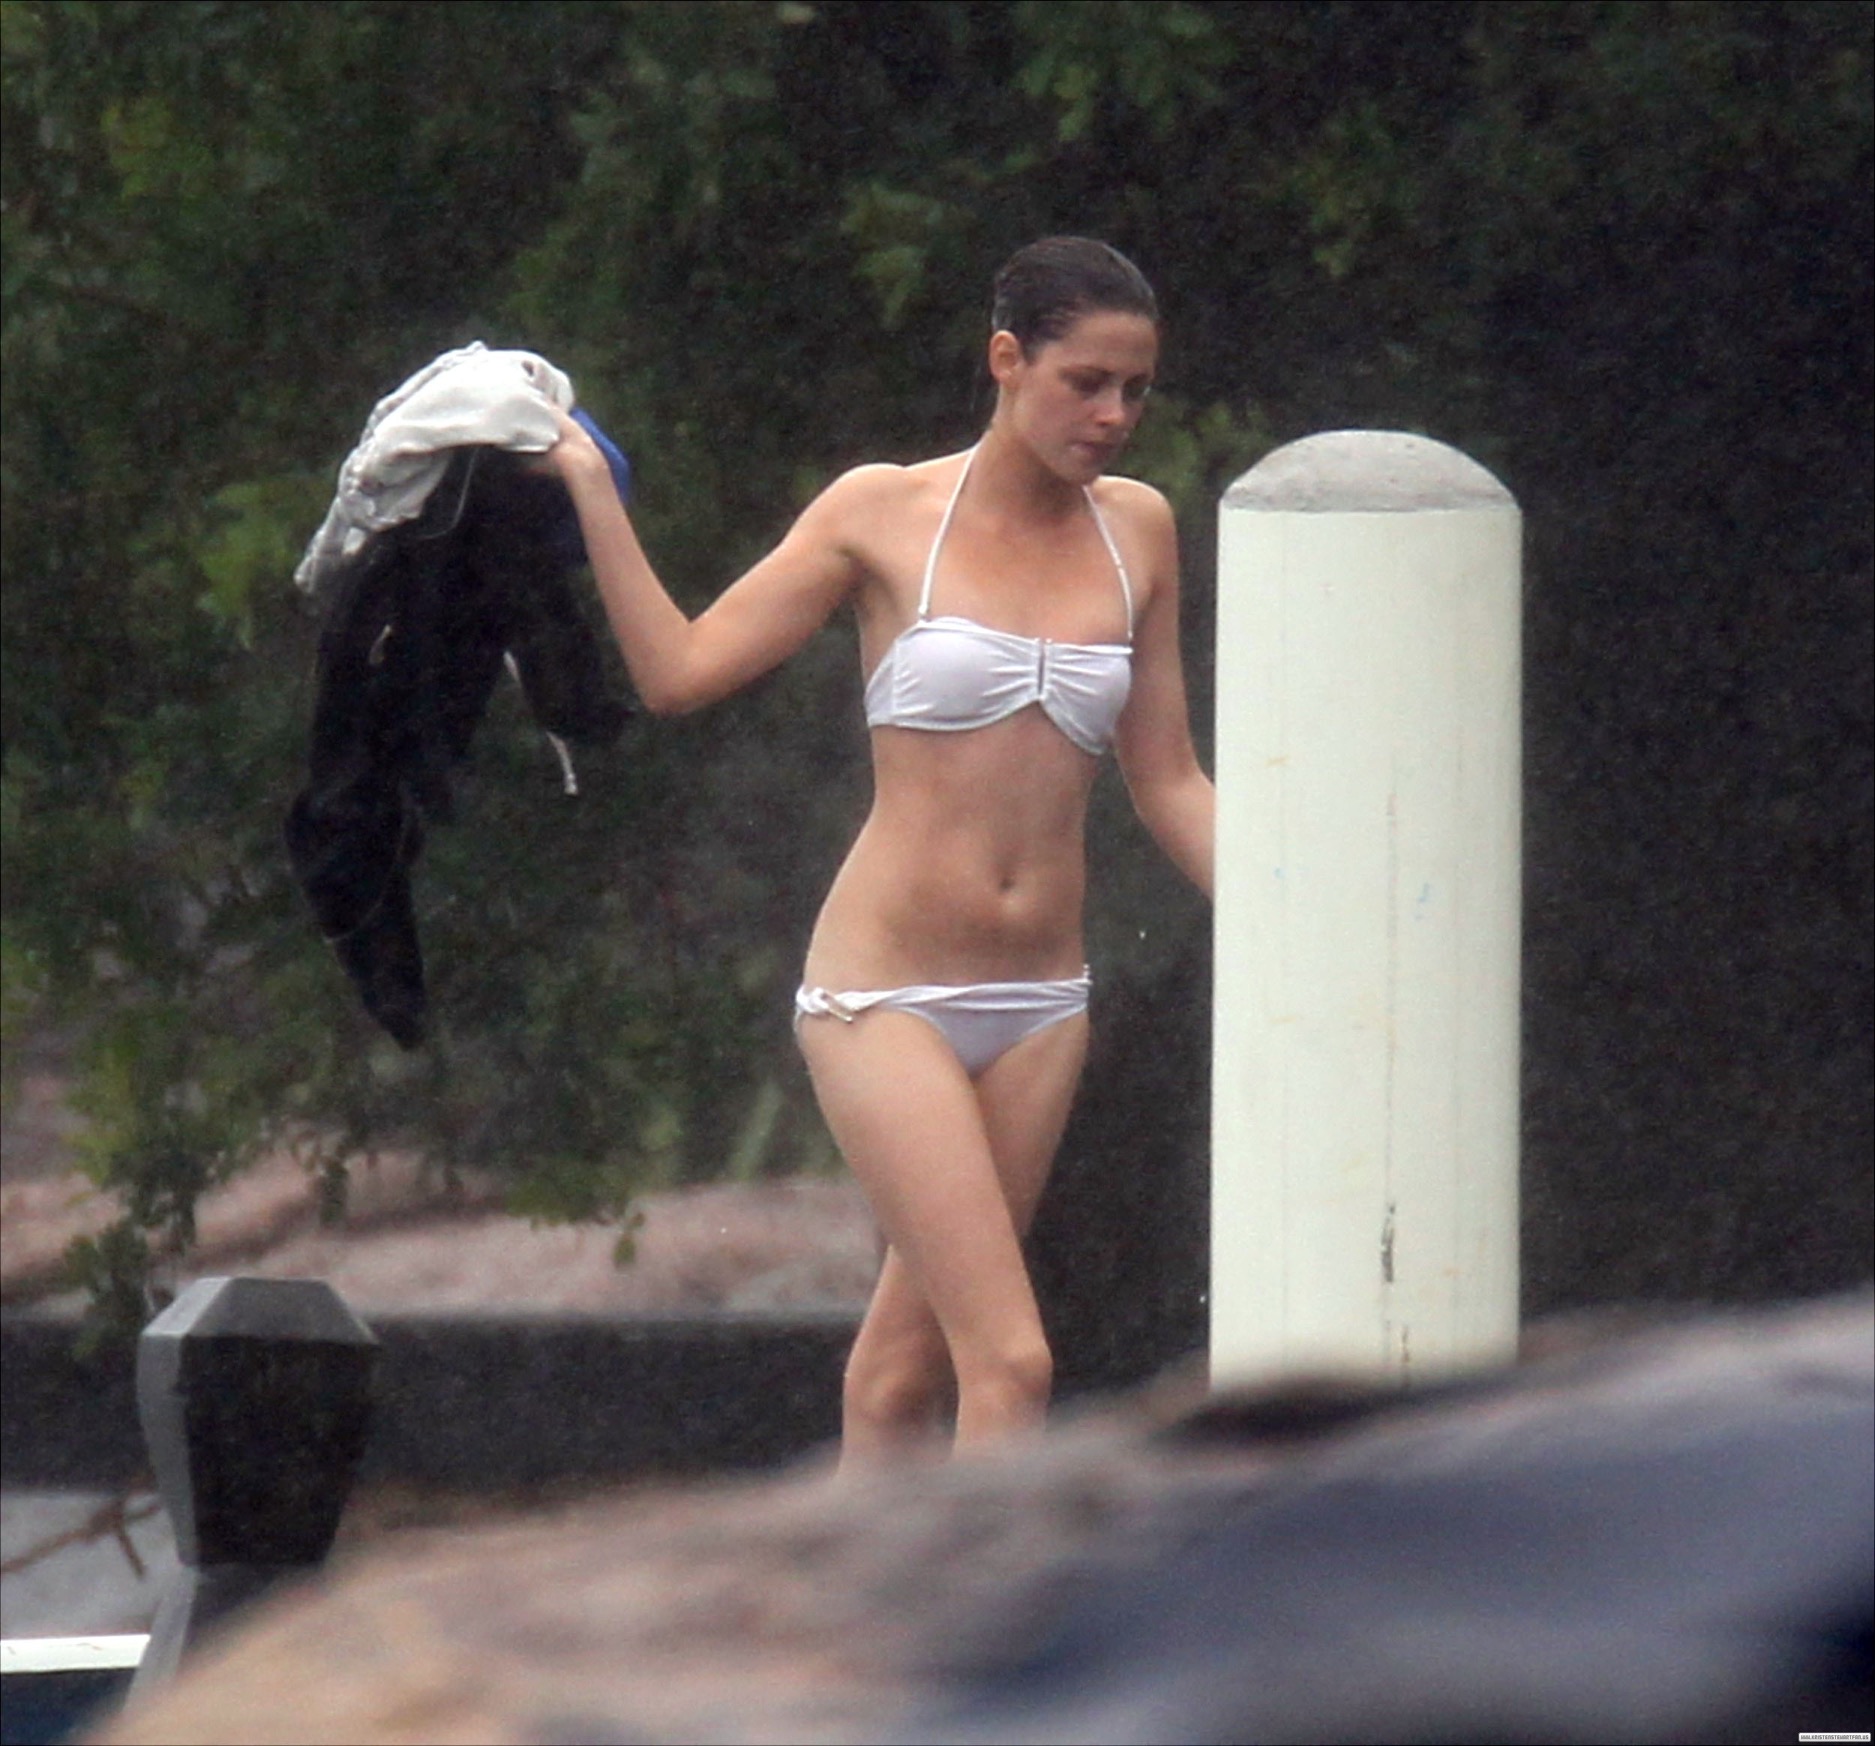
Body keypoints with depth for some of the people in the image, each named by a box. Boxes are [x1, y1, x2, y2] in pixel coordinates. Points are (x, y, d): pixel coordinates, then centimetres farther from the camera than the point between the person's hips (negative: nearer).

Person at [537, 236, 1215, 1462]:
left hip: (1040, 1004, 5)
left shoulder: (1136, 532, 7)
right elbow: (678, 670, -2)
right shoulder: (884, 515, -4)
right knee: (1010, 1361, -14)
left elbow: (1168, 783, 12)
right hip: (887, 994, -4)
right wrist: (590, 489, -8)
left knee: (912, 1362, 9)